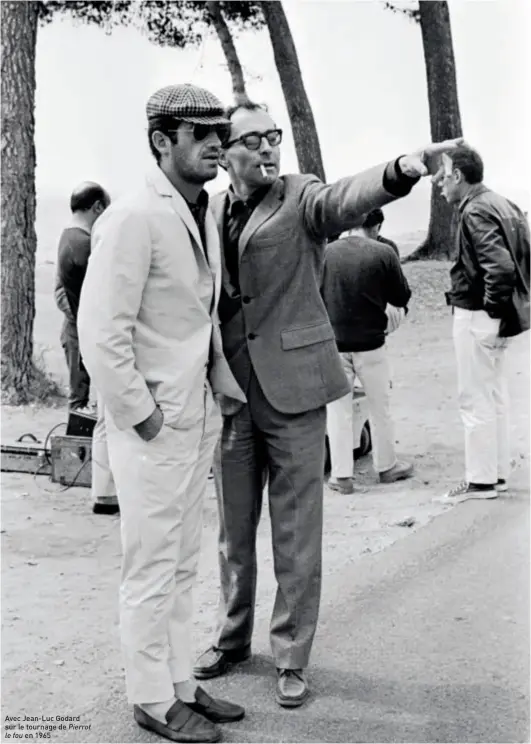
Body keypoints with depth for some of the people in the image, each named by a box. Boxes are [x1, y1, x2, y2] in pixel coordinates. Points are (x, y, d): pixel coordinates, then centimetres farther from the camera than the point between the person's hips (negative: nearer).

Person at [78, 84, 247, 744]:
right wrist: (142, 417, -16)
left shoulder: (204, 216, 10)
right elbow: (100, 333, -20)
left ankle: (180, 684, 33)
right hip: (151, 425, -8)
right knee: (153, 568, 5)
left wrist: (224, 390, 10)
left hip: (196, 419, 9)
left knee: (182, 566, 18)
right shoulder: (133, 218, -17)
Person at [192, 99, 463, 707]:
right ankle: (232, 637, 36)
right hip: (231, 394, 4)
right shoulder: (210, 212, 7)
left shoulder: (301, 197, -3)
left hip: (292, 389, -3)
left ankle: (291, 657, 20)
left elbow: (344, 199, -26)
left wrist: (401, 169, -46)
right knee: (234, 531, 16)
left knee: (296, 536, 4)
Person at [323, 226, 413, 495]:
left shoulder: (326, 253, -7)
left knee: (337, 408, 9)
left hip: (333, 343, 1)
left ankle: (341, 475, 11)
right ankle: (386, 466, 28)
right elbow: (401, 298, -1)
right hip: (370, 343, -1)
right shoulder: (383, 253, -10)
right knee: (379, 407, 15)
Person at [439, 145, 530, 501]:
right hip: (500, 315, 10)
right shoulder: (502, 205, 11)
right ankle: (499, 472, 24)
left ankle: (481, 481, 6)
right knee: (496, 395, 15)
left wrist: (492, 308, -17)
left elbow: (500, 267, -29)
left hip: (476, 317, -10)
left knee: (476, 400, -1)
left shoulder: (475, 212, -18)